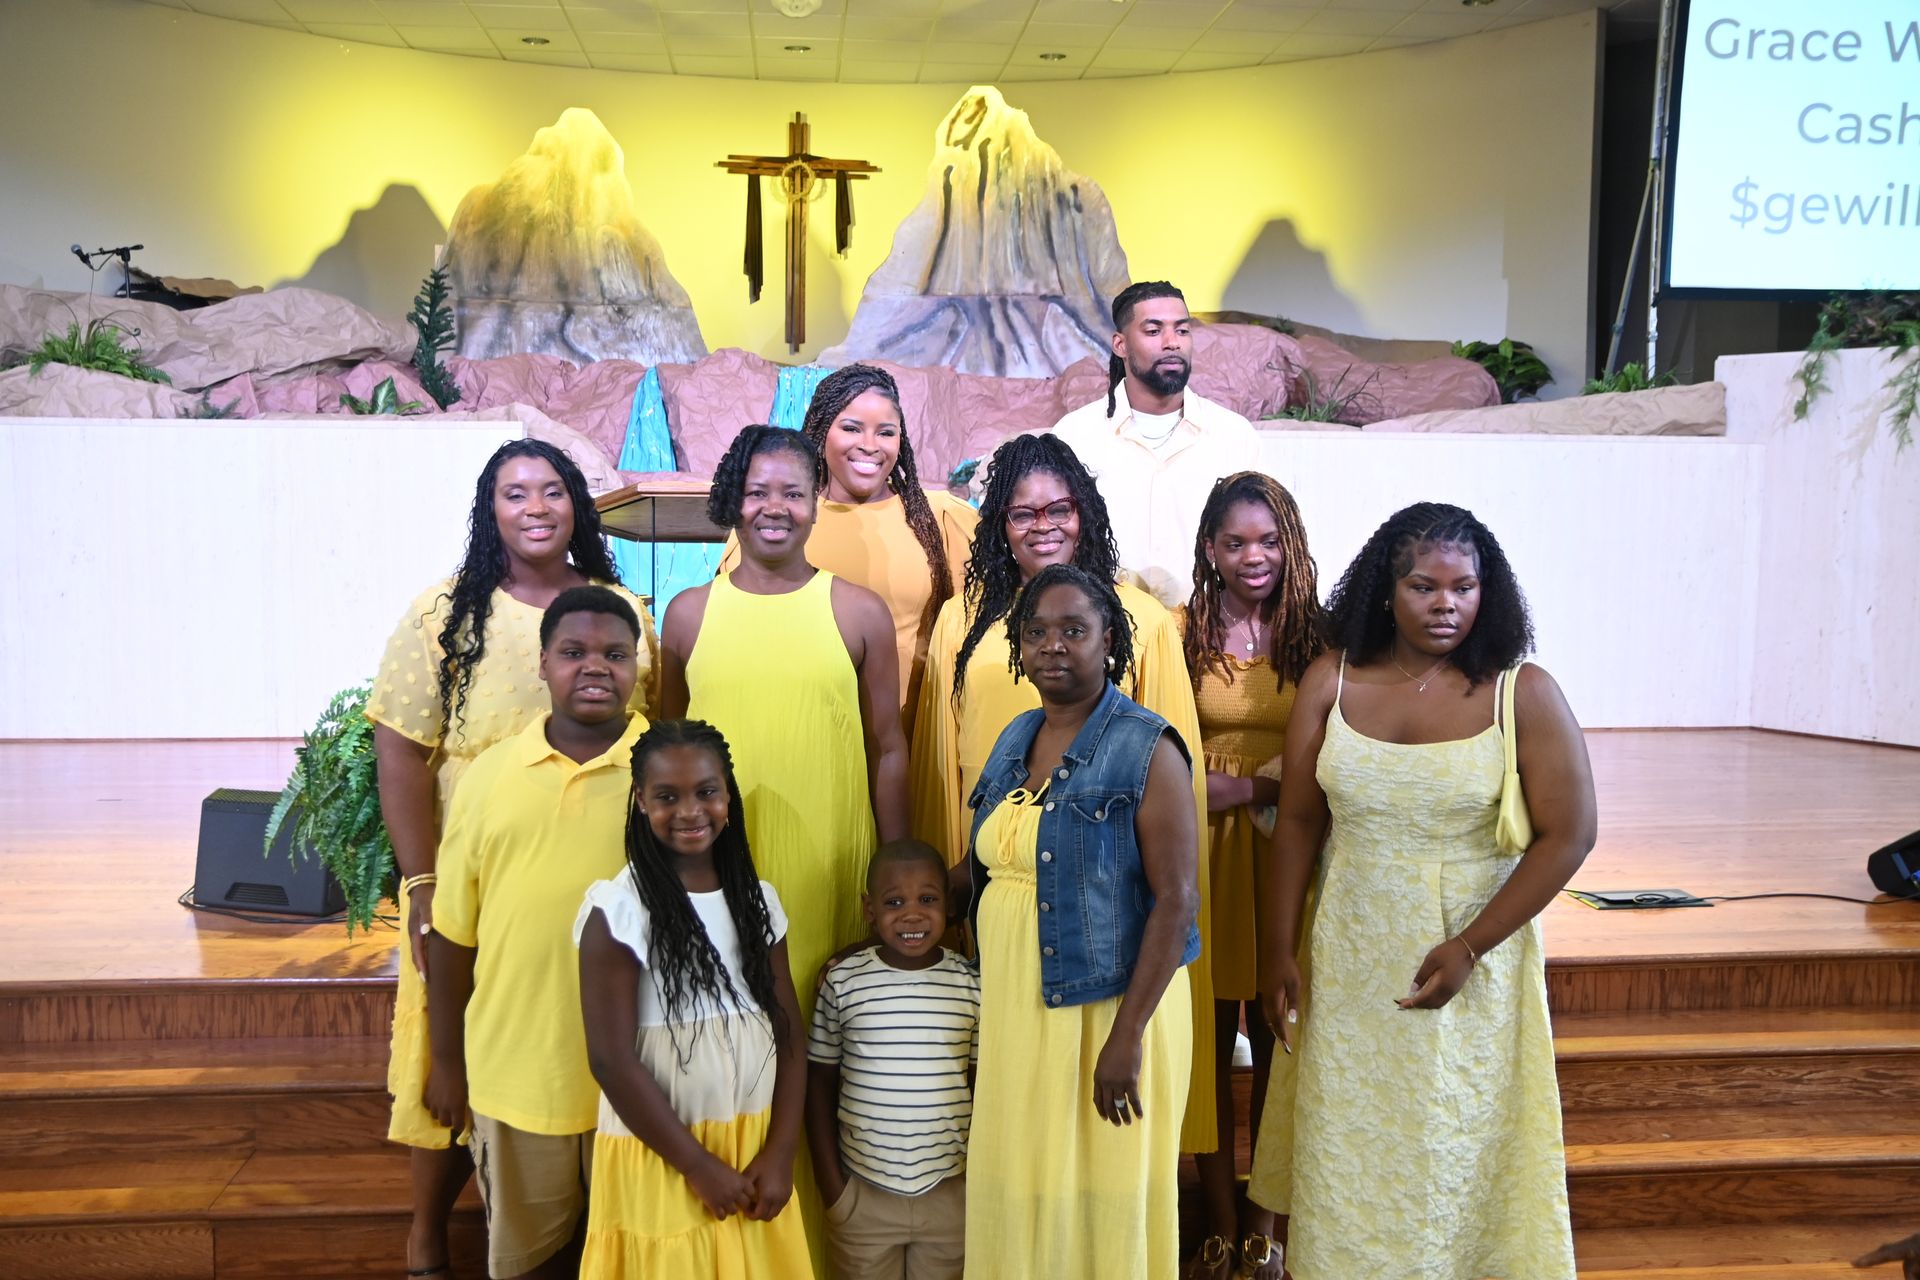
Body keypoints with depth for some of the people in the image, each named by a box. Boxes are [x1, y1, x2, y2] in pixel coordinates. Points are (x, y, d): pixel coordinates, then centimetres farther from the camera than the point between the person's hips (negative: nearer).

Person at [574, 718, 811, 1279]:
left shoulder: (758, 899, 3)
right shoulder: (616, 909, -11)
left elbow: (787, 1034, 3)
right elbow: (611, 1060, -14)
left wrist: (780, 1153, -6)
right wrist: (699, 1167, -12)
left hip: (756, 1153, 4)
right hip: (658, 1158, -4)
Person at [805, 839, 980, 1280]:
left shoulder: (972, 984, -6)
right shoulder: (842, 980, -7)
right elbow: (820, 1083, 1)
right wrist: (830, 1182, 0)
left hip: (952, 1190, 1)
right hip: (862, 1193, 0)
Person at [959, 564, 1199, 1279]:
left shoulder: (1147, 749, -11)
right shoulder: (1015, 742, 9)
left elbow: (1176, 901, -16)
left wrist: (1127, 1035, -20)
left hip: (1104, 1006, -6)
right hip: (1015, 1008, 6)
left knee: (1102, 1196, 5)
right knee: (1020, 1190, 13)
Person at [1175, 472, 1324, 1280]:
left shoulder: (1316, 637, 3)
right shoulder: (1181, 630, 0)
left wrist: (1244, 789, -13)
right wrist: (1265, 786, -12)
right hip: (1202, 856, -1)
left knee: (1274, 1039, 7)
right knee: (1208, 1041, 4)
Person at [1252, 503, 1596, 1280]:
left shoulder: (1524, 696, -9)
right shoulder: (1331, 682, -3)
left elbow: (1568, 836, -10)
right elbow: (1296, 823, 1)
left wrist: (1470, 947, -16)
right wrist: (1277, 953, 1)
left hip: (1474, 958, -2)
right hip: (1349, 962, 2)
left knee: (1457, 1148, 11)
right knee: (1349, 1150, 14)